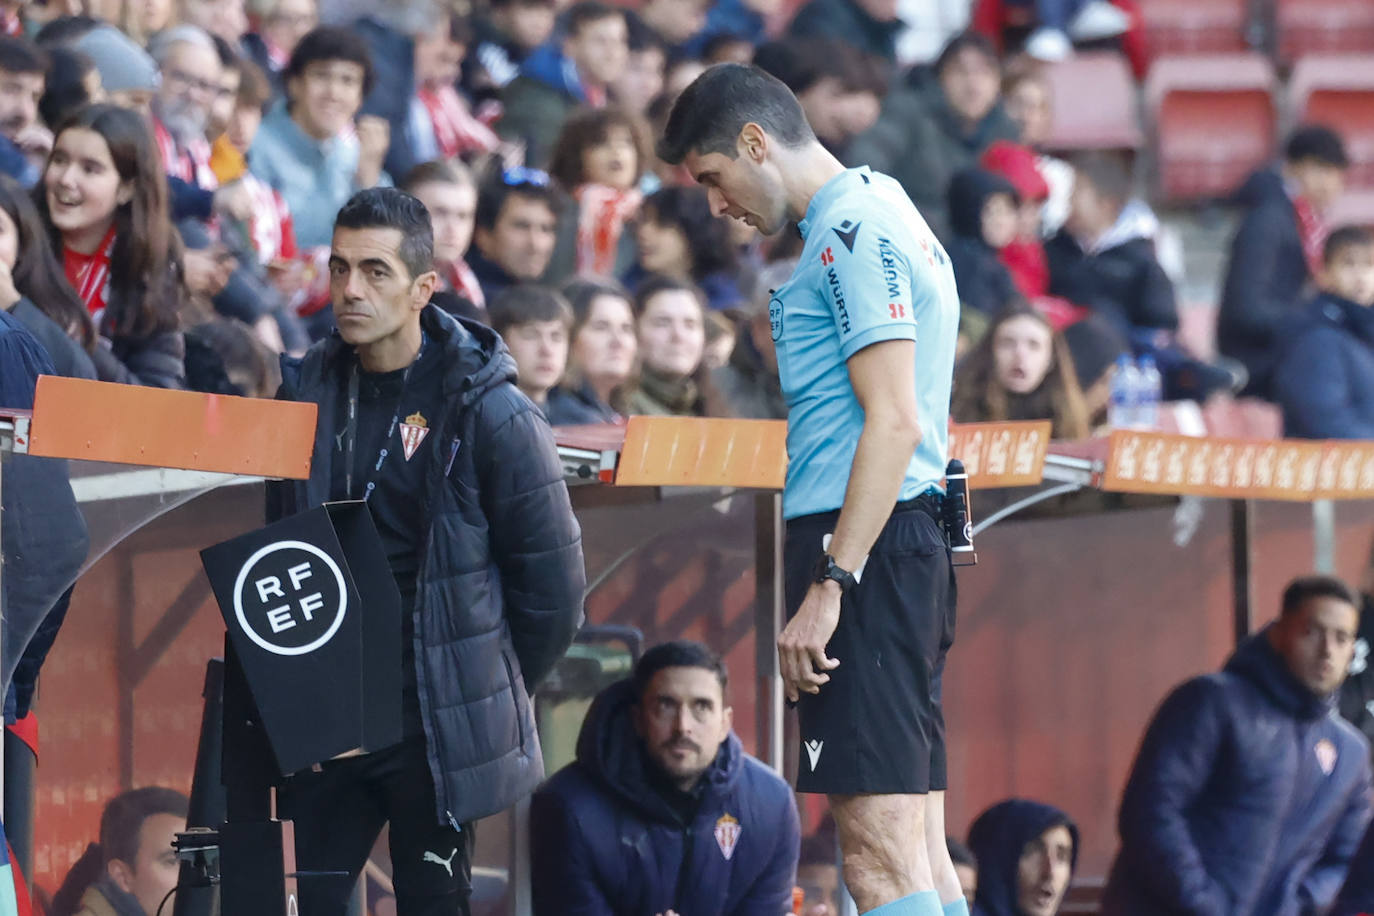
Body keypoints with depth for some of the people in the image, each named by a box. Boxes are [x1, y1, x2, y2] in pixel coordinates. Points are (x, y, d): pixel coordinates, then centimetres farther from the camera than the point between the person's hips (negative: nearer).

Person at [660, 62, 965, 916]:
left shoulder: (855, 231, -11)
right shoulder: (878, 218, 20)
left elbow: (893, 424, -19)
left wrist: (827, 588, -21)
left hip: (862, 541, -10)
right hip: (911, 546, 10)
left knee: (879, 843, -15)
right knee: (920, 844, 7)